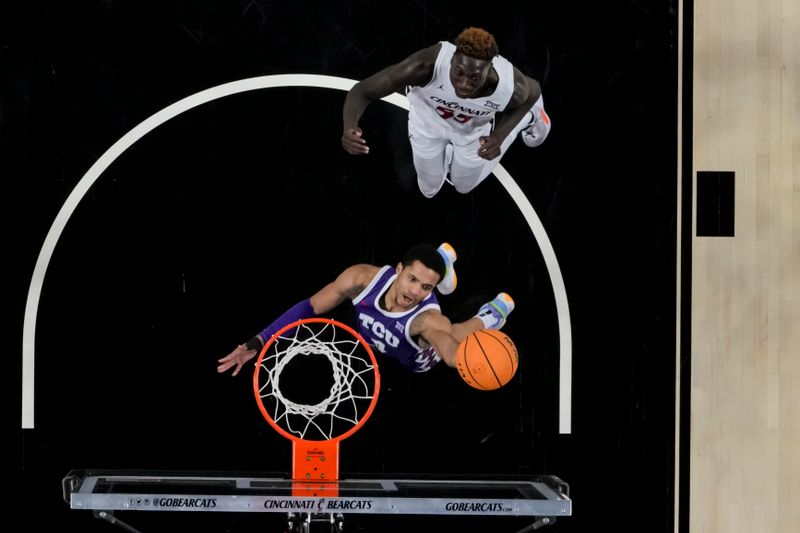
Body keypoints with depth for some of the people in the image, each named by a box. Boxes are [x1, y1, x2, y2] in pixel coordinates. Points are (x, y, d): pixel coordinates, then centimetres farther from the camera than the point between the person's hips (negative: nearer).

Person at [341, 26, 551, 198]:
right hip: (428, 120, 0)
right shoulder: (427, 65, -48)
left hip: (473, 129, 0)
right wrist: (349, 128, -63)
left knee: (464, 186, 29)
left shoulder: (510, 85, -43)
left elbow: (533, 90, -15)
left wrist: (498, 136, -27)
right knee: (429, 189, 21)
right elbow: (363, 90, -42)